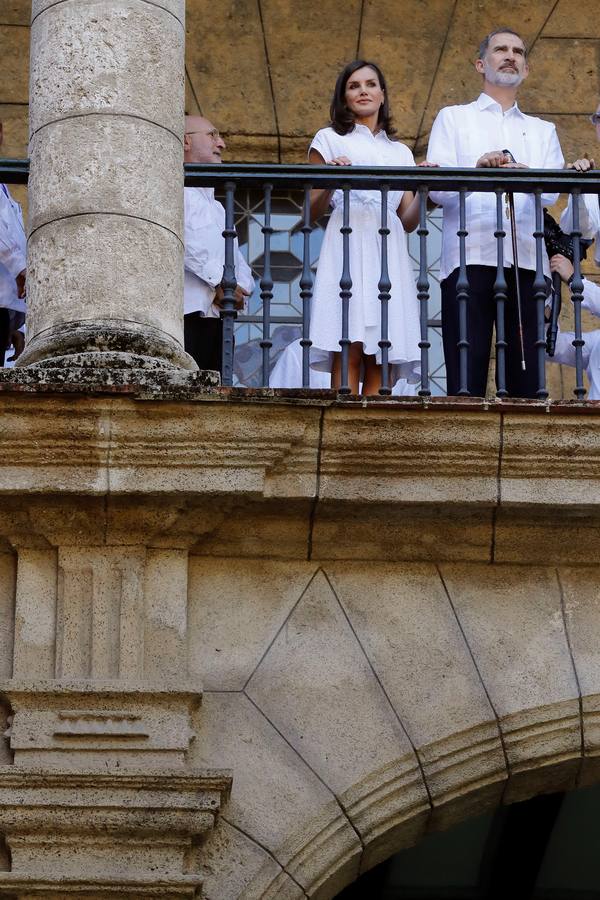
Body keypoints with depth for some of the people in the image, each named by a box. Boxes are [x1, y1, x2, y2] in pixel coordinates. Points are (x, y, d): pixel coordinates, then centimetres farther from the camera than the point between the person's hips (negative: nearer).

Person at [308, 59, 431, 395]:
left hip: (389, 252, 3)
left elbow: (408, 221, 15)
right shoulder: (329, 140, 15)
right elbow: (312, 212, 8)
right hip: (347, 246, -3)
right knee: (349, 351, -17)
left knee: (380, 360, -8)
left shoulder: (400, 152, 24)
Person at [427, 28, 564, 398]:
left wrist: (522, 172, -18)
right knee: (466, 380, -10)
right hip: (470, 259, -2)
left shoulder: (543, 131, 26)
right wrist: (476, 170, -18)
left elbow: (550, 192, 6)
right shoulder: (453, 118, 19)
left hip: (526, 260, 2)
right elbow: (438, 188, 3)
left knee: (527, 378, -5)